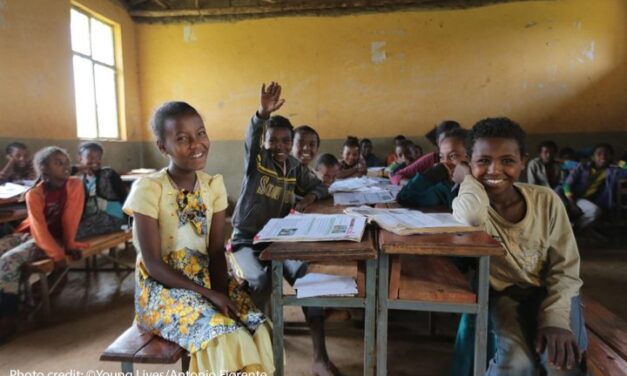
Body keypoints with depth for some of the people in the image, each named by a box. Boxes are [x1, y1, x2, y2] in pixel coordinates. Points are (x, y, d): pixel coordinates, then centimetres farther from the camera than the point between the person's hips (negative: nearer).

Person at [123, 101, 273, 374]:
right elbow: (153, 264, -15)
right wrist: (208, 293, -21)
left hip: (206, 279, 4)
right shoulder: (148, 189, -15)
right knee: (225, 337, -26)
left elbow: (216, 251, 1)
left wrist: (220, 291, -16)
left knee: (257, 328, -17)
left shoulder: (213, 185, 0)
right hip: (162, 288, -4)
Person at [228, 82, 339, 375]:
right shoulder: (256, 161, -5)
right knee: (261, 283, -32)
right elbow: (251, 138, -27)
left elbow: (319, 186, 18)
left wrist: (308, 198, -7)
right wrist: (263, 114, -49)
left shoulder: (295, 167, 8)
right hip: (246, 241, -3)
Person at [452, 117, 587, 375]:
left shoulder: (546, 200, -8)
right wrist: (470, 177, -21)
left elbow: (565, 269, -4)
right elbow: (470, 217, -43)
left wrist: (555, 319, -20)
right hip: (503, 294, -2)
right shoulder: (471, 203, -15)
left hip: (549, 291, 2)